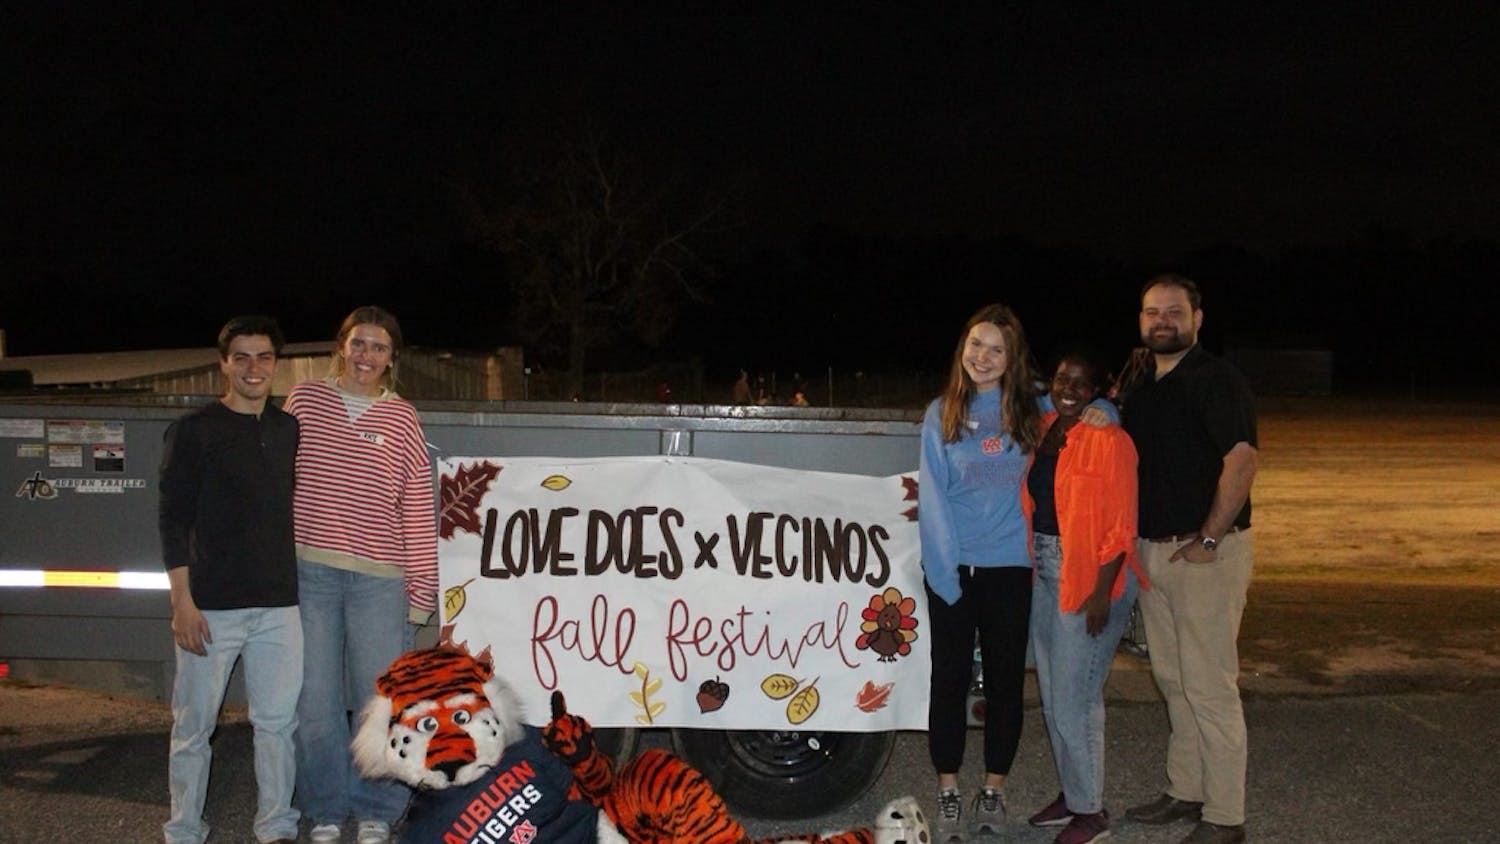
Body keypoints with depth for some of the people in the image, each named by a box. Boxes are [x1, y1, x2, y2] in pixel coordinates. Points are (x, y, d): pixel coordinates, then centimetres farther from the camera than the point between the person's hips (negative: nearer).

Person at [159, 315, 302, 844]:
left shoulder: (289, 430, 11)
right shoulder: (193, 431, -2)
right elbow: (173, 520, -5)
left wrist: (299, 586, 16)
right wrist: (182, 602, -11)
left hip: (278, 605, 4)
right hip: (211, 606, -4)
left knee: (278, 722, 7)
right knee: (193, 727, 5)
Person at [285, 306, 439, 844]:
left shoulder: (402, 420, 4)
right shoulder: (303, 401, 6)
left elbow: (418, 509, 4)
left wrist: (420, 588, 2)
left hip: (379, 578, -1)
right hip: (308, 571, 1)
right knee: (314, 698, 7)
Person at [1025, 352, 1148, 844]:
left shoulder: (1108, 440, -13)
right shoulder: (1043, 431, 9)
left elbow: (1120, 526, -15)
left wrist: (1102, 592, -19)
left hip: (1088, 576, -8)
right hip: (1044, 570, 8)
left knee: (1075, 698, -3)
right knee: (1052, 694, 16)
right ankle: (1071, 793, 32)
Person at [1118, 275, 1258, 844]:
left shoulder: (1216, 381, -11)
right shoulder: (1139, 388, 14)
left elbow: (1242, 459, -22)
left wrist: (1209, 540, -22)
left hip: (1207, 552, -8)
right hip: (1152, 550, 9)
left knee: (1209, 685, -4)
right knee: (1171, 678, 16)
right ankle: (1185, 791, 29)